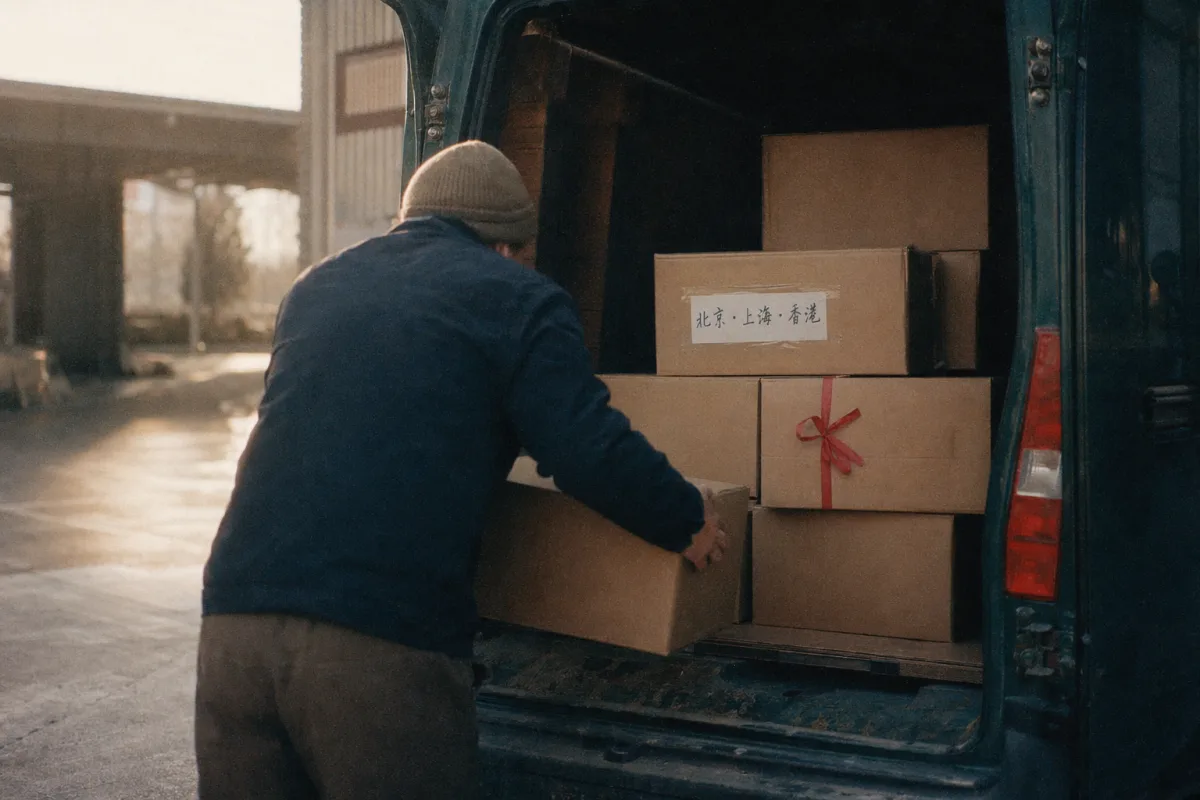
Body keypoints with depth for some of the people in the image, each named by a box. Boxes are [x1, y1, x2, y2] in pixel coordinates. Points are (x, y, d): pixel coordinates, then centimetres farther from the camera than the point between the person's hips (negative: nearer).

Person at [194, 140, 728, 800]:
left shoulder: (313, 288, 22)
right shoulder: (518, 298, 4)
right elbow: (590, 453, -6)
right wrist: (687, 521, 12)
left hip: (232, 622, 6)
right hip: (383, 641, -5)